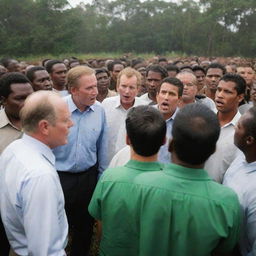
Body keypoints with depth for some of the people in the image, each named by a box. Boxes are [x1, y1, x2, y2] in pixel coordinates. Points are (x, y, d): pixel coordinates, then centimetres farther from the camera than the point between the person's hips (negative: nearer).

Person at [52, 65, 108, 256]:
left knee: (85, 226, 21)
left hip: (89, 176, 3)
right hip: (59, 177, -3)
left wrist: (102, 176, 10)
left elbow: (102, 147, 4)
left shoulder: (99, 110, -6)